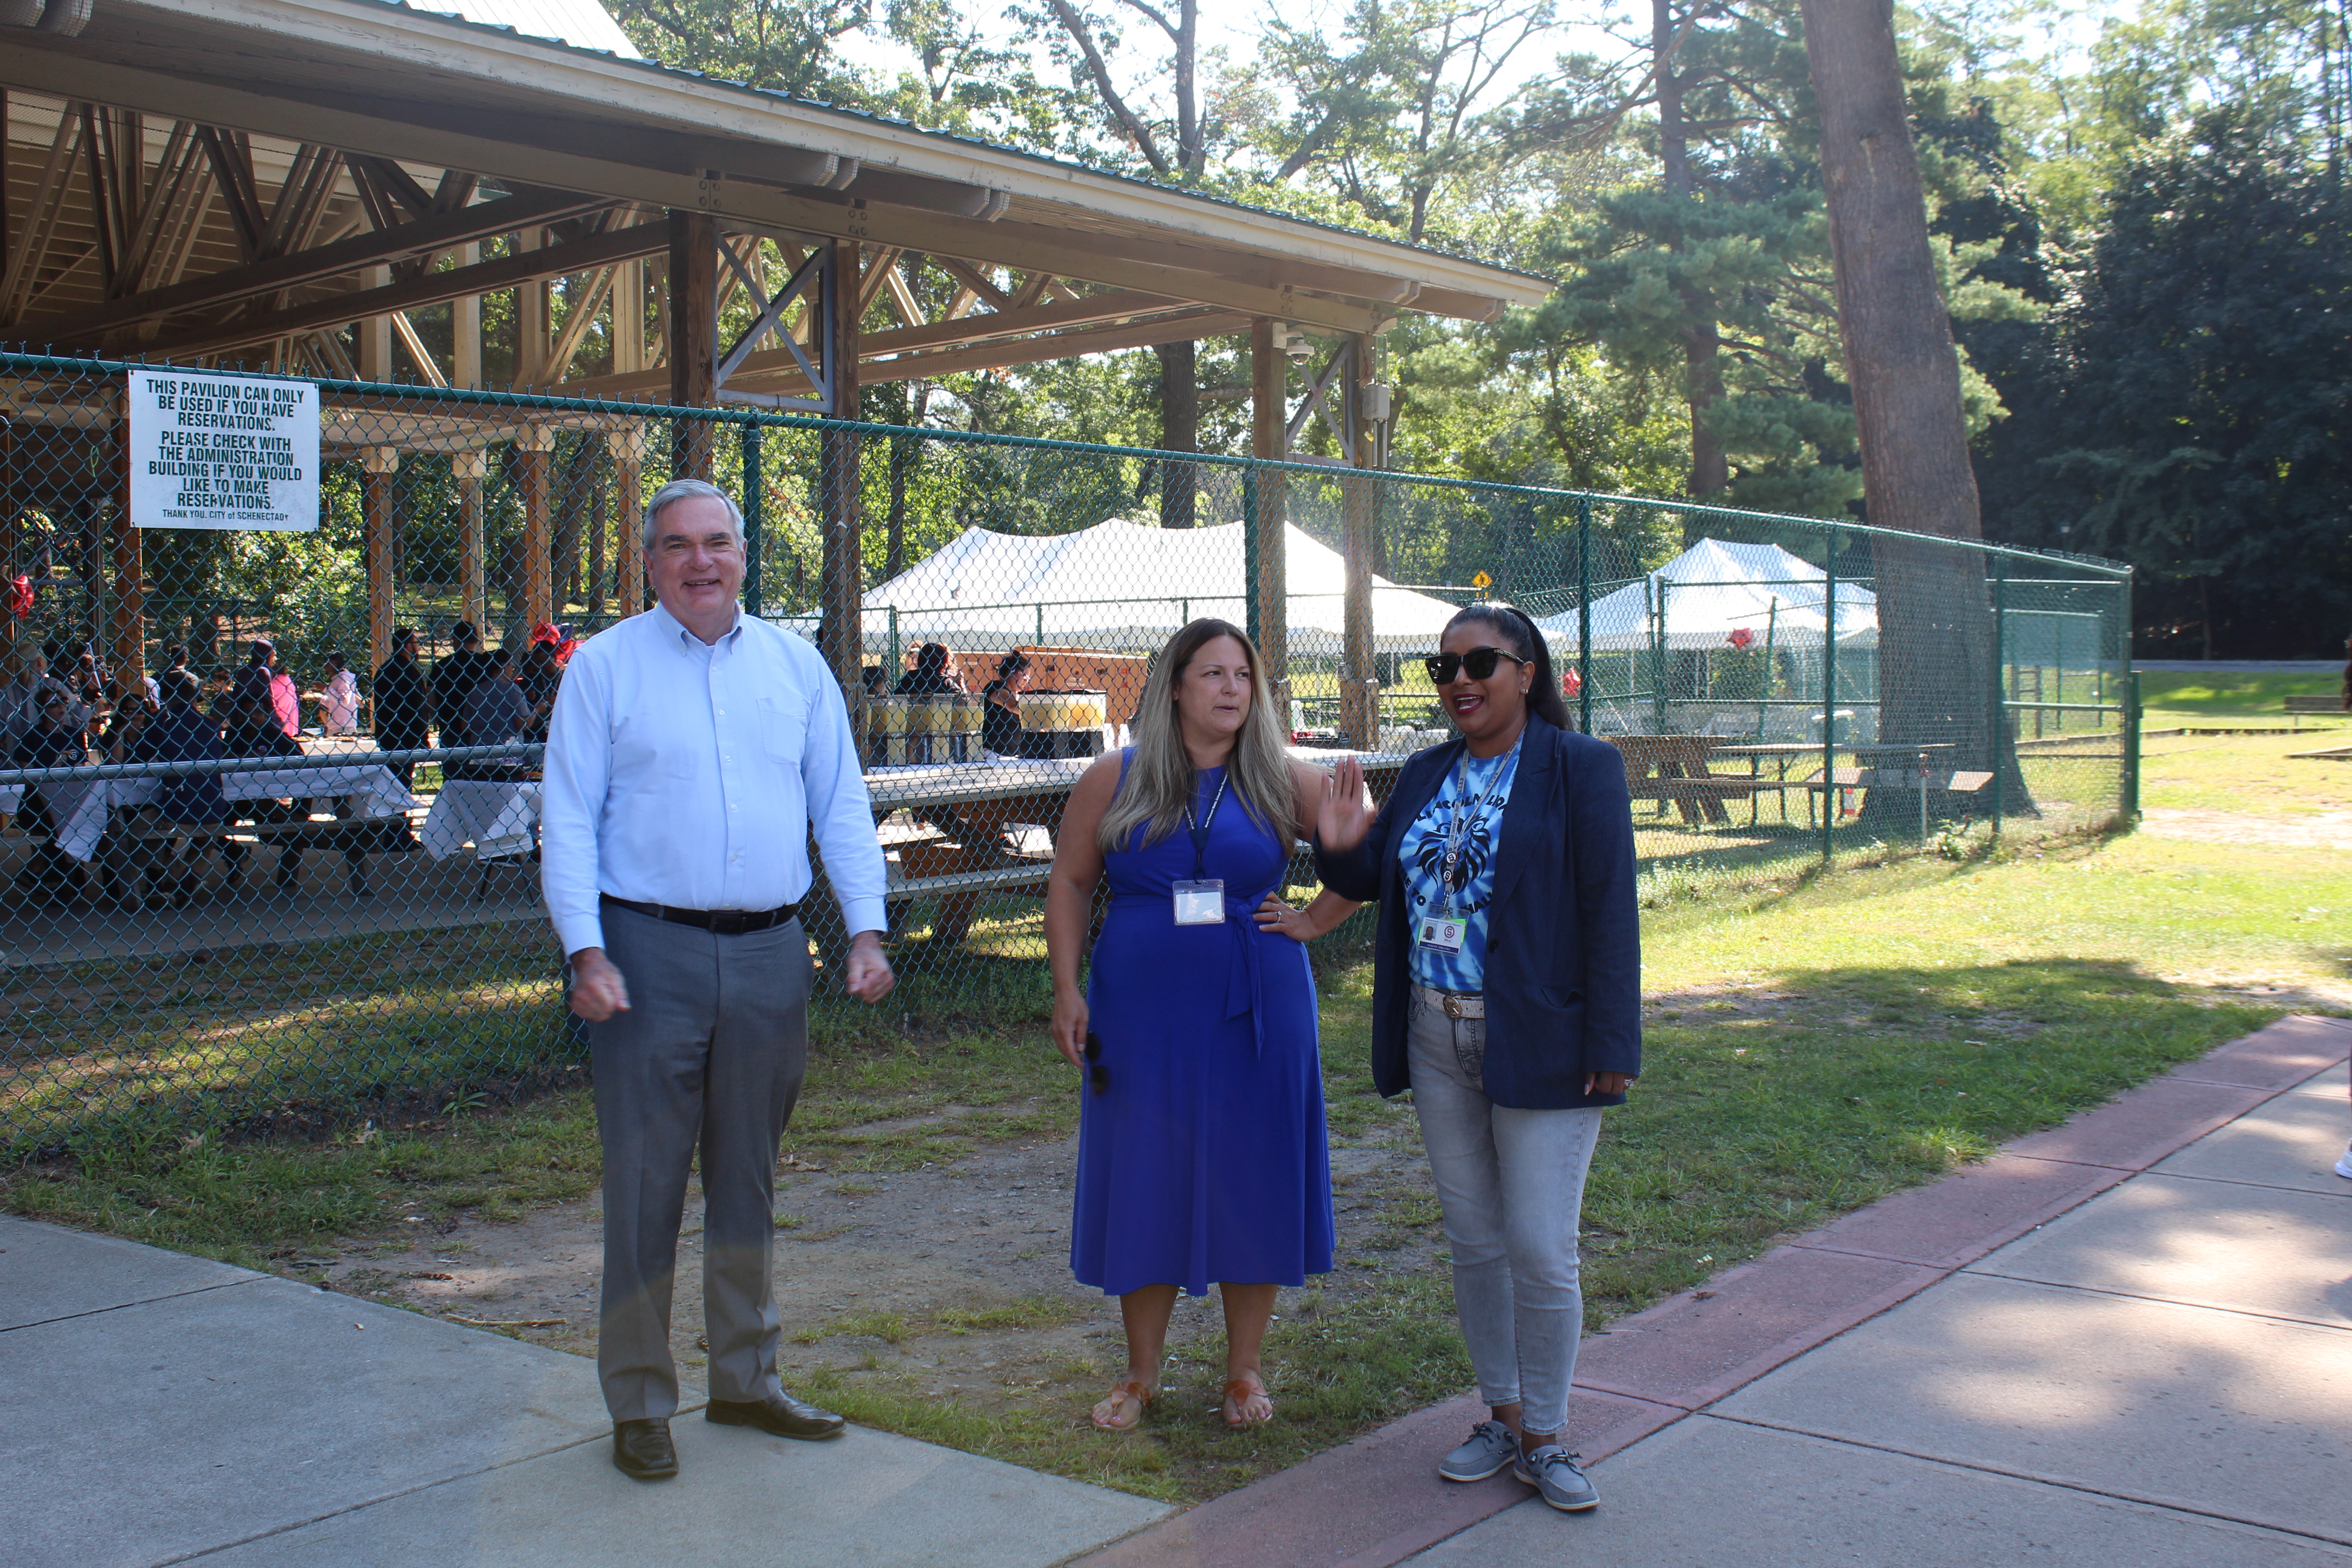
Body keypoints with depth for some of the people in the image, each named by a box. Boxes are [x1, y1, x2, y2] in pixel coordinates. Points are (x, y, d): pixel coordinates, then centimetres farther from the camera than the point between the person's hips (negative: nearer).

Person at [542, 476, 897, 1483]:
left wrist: (867, 931, 0)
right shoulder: (604, 665, 1)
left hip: (771, 952, 3)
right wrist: (585, 953, -13)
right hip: (650, 954, -3)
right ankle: (638, 1403, 14)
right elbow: (568, 820, -3)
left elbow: (841, 806, 11)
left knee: (748, 1180, 14)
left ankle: (746, 1380, 27)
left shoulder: (795, 664, 11)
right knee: (644, 1183, 1)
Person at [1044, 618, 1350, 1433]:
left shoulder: (1283, 783, 1)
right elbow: (1069, 883, 5)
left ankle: (1244, 1368, 22)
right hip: (1143, 1013, 0)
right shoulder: (1115, 780, 1)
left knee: (1253, 1182, 6)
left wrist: (1309, 923, -2)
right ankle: (1141, 1372, 20)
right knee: (1143, 1184, 6)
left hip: (1256, 1016, 1)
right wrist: (1067, 990, -3)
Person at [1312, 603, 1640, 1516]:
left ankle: (1544, 1438, 14)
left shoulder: (1581, 769, -7)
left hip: (1540, 1047, -5)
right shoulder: (1427, 776, 10)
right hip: (1438, 1042, 6)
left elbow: (1609, 910, -11)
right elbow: (1371, 880, 16)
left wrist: (1611, 1045, -16)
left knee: (1540, 1250, -2)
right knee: (1474, 1242, 13)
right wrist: (1340, 847, -7)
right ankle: (1501, 1416, 28)